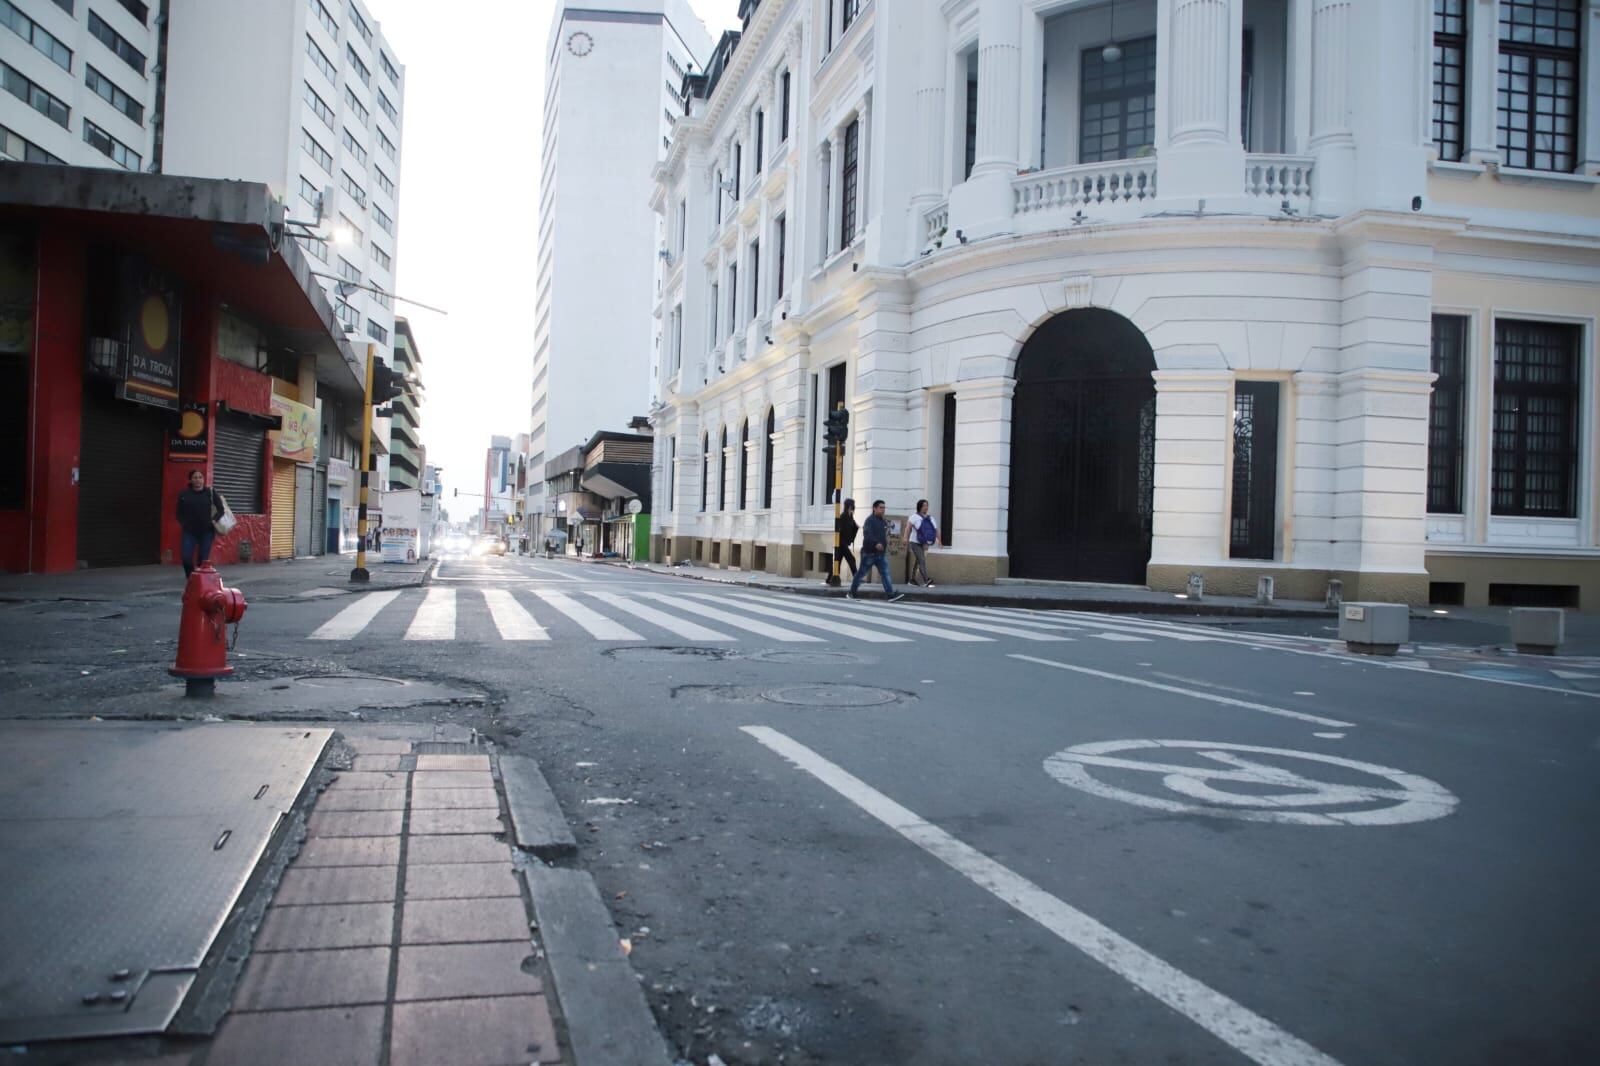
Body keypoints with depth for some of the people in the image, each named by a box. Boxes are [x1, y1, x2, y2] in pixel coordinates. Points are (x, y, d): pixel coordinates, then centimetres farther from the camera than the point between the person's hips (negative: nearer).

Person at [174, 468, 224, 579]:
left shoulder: (211, 492, 0)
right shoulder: (184, 494, 2)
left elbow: (221, 510, 3)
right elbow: (179, 513, 9)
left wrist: (213, 520, -10)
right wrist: (184, 524, -4)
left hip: (207, 531, -1)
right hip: (189, 531, 1)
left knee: (203, 559, -1)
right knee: (186, 557, -8)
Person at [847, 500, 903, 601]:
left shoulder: (883, 522, 13)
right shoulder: (870, 520, -12)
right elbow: (867, 534, -27)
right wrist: (876, 543, -39)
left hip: (881, 554, 7)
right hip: (869, 552, -7)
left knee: (885, 573, -4)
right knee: (862, 573, 4)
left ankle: (891, 594, -10)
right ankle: (852, 592, 18)